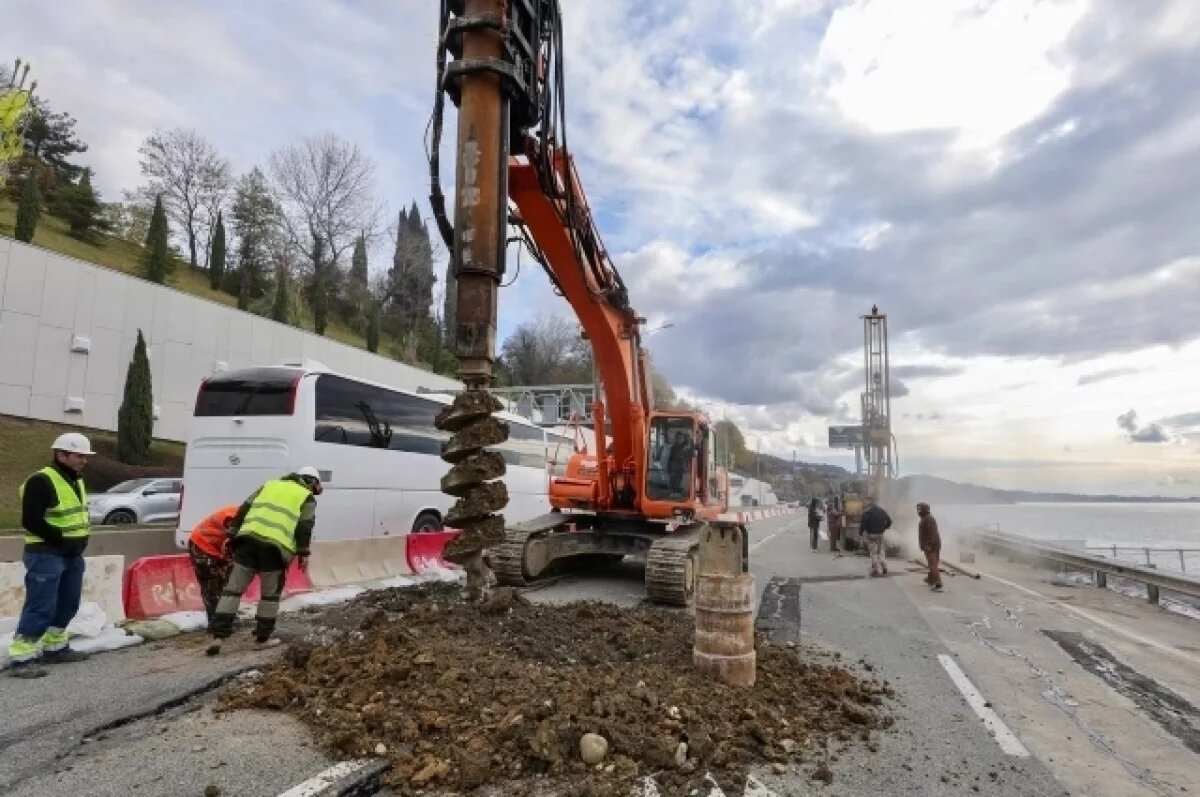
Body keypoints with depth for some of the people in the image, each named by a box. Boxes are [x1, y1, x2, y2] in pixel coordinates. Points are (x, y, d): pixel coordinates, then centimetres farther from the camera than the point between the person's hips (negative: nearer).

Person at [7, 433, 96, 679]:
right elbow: (31, 521, -20)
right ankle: (21, 658, -2)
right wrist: (62, 539, -18)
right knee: (40, 608, -9)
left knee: (67, 604, 16)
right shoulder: (41, 481, -16)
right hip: (46, 555, -9)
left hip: (72, 555, 9)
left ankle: (55, 648, 28)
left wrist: (82, 538, 7)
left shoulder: (77, 481, 13)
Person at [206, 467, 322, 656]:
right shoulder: (307, 498, 14)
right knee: (270, 593, 12)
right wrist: (303, 554, 2)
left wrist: (232, 533, 18)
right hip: (275, 545, -3)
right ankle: (263, 638, 17)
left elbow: (244, 509, 19)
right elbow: (305, 527, 1)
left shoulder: (270, 484, 27)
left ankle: (219, 636, 7)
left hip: (249, 538, 4)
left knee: (233, 588, 10)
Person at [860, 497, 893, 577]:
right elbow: (889, 520, 12)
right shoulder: (882, 510, 9)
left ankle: (876, 571, -1)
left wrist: (862, 531, -6)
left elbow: (863, 522, -21)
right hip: (880, 534, 6)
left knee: (873, 553, 0)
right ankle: (884, 568, 14)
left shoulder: (867, 511, -13)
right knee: (880, 552, 17)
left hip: (871, 534, -6)